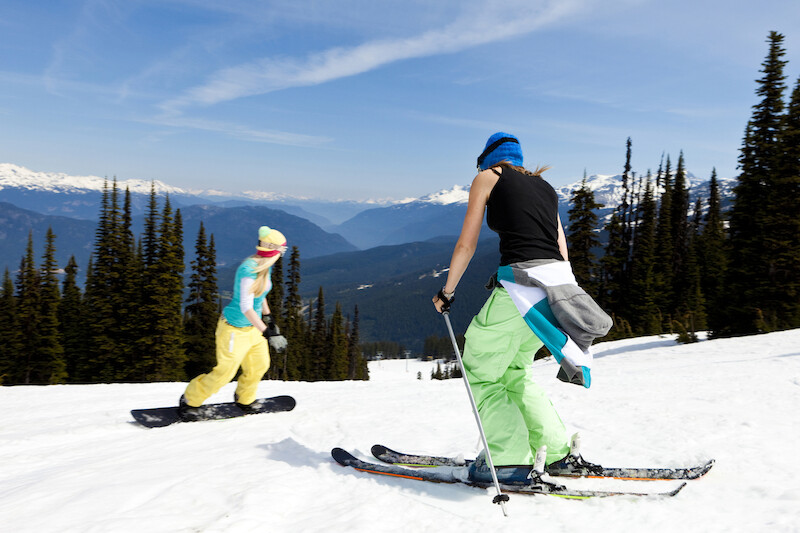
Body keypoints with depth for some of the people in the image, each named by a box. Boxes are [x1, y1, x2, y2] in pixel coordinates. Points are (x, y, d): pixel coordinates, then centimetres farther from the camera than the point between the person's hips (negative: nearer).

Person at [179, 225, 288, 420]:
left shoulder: (265, 266, 0)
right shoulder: (249, 270, -29)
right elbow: (246, 307, -31)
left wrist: (269, 319, 22)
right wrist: (268, 333, -33)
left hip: (253, 325, 9)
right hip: (236, 328, -9)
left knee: (259, 366, 15)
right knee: (225, 371, 1)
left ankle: (244, 399, 40)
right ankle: (189, 401, 22)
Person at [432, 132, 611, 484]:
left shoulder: (488, 177, 11)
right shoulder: (544, 186, 26)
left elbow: (467, 244, 5)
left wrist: (447, 292, 14)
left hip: (522, 279, -7)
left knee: (481, 372, 10)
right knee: (512, 371, 23)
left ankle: (510, 459, 5)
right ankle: (556, 450, 23)